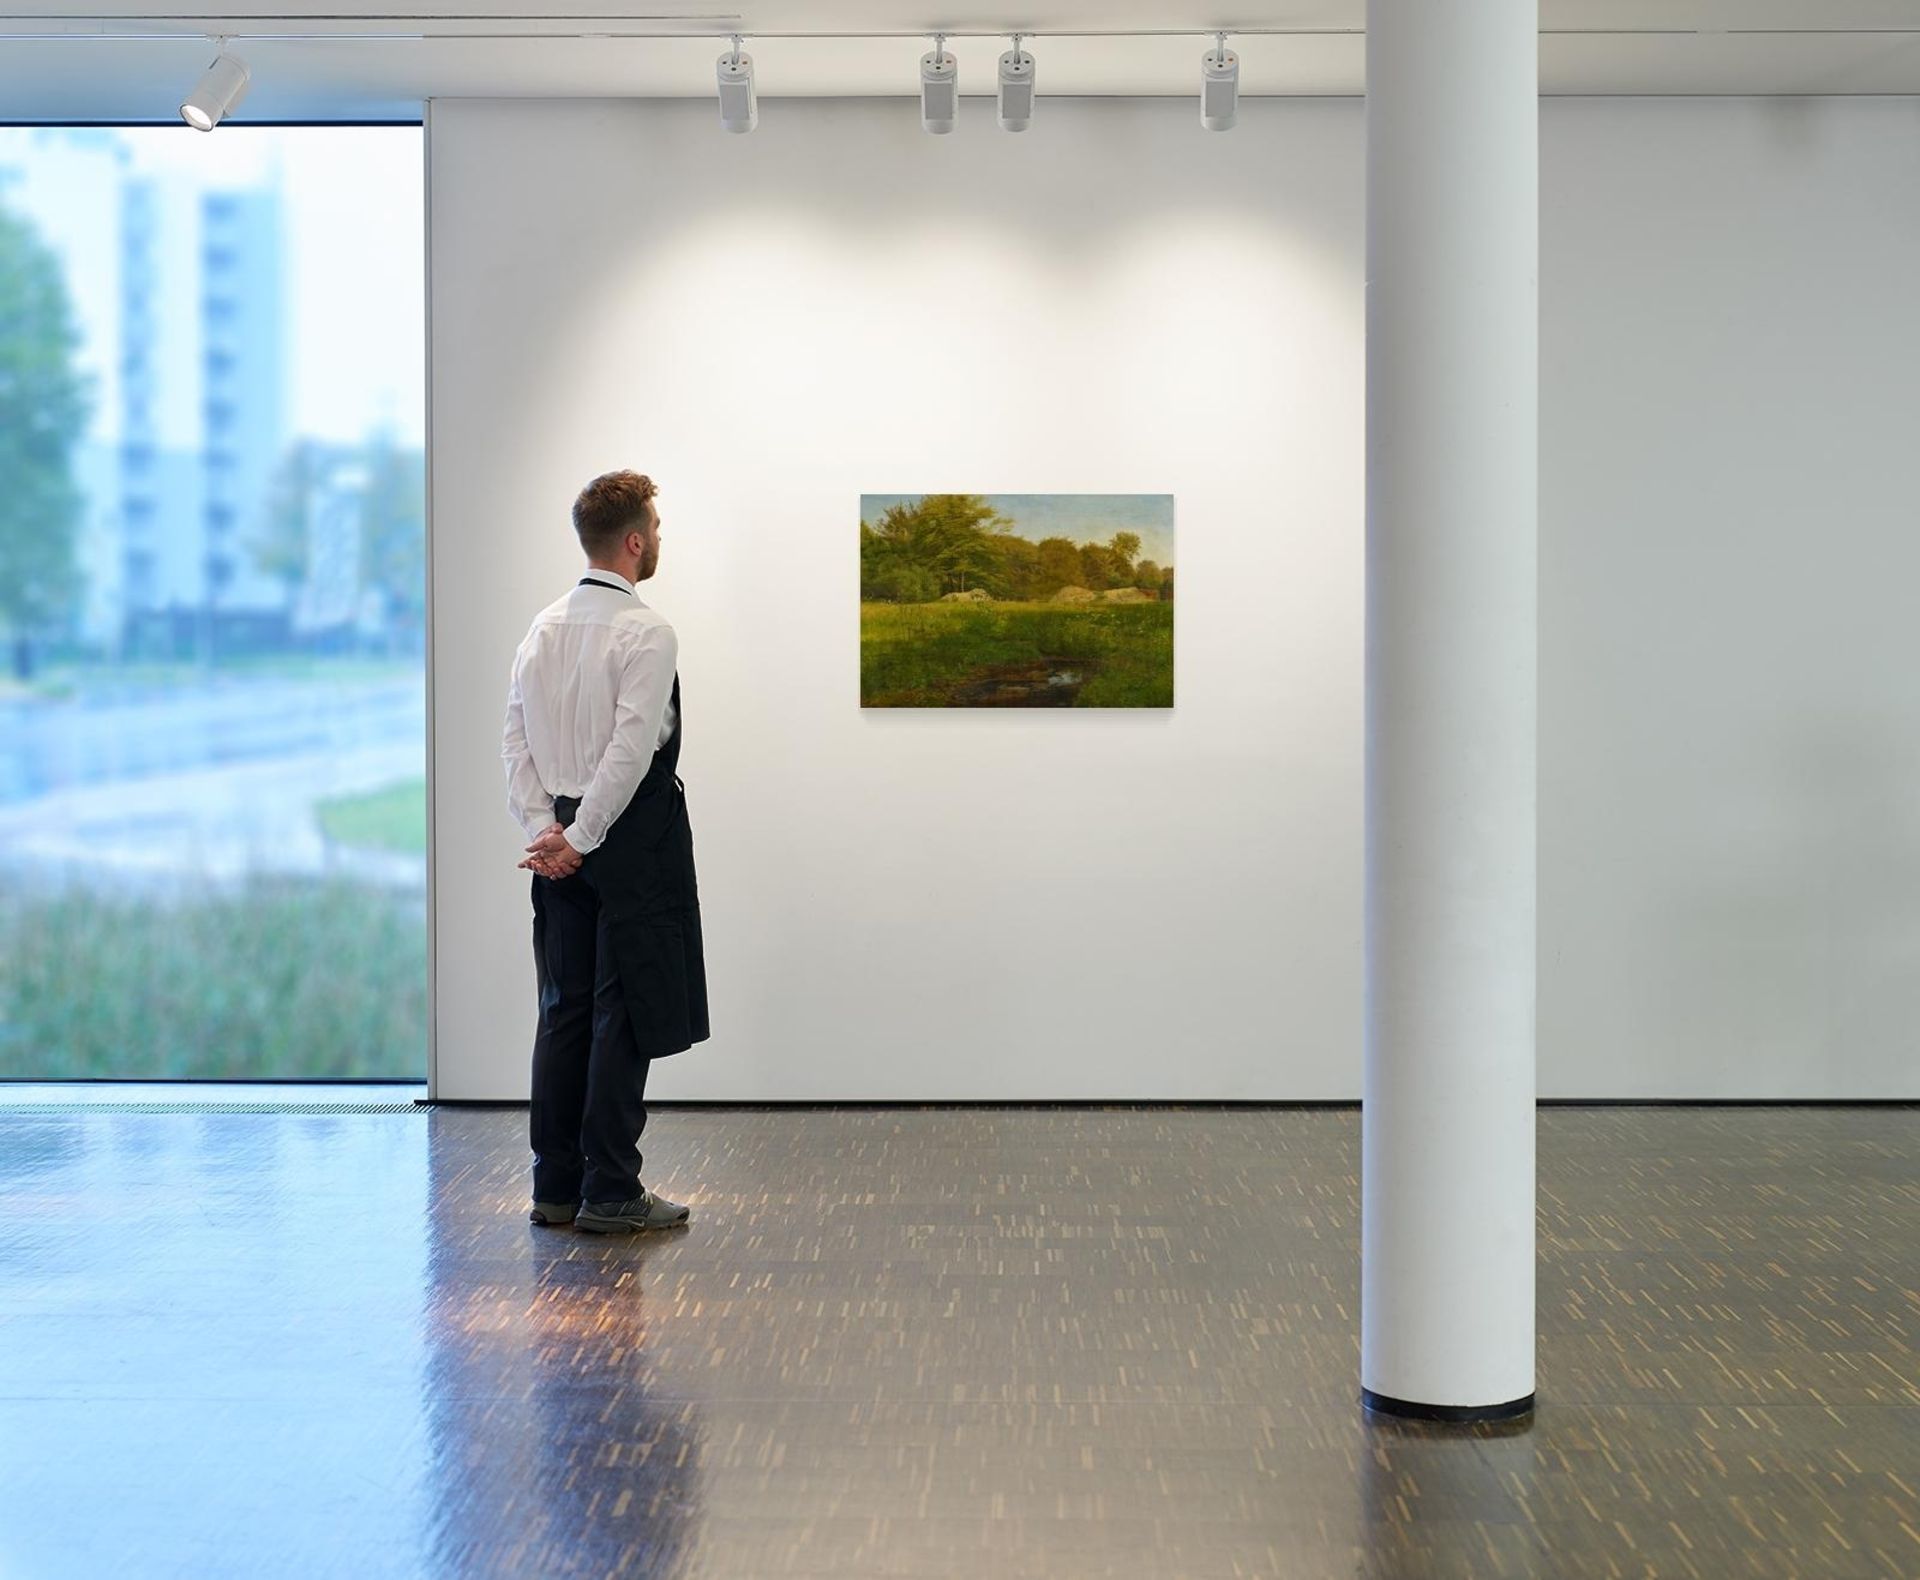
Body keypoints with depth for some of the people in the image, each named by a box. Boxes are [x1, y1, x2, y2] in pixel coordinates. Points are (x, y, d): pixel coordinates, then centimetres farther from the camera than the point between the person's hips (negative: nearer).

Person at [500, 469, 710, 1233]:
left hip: (562, 838, 7)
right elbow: (631, 749, -19)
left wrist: (545, 829, 2)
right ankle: (609, 1192, 1)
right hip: (633, 838, -7)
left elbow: (516, 738, 7)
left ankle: (555, 1186, 16)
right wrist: (577, 838, -14)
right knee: (625, 1013, -2)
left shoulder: (544, 627, 10)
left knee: (565, 1010, 11)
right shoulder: (645, 632, -13)